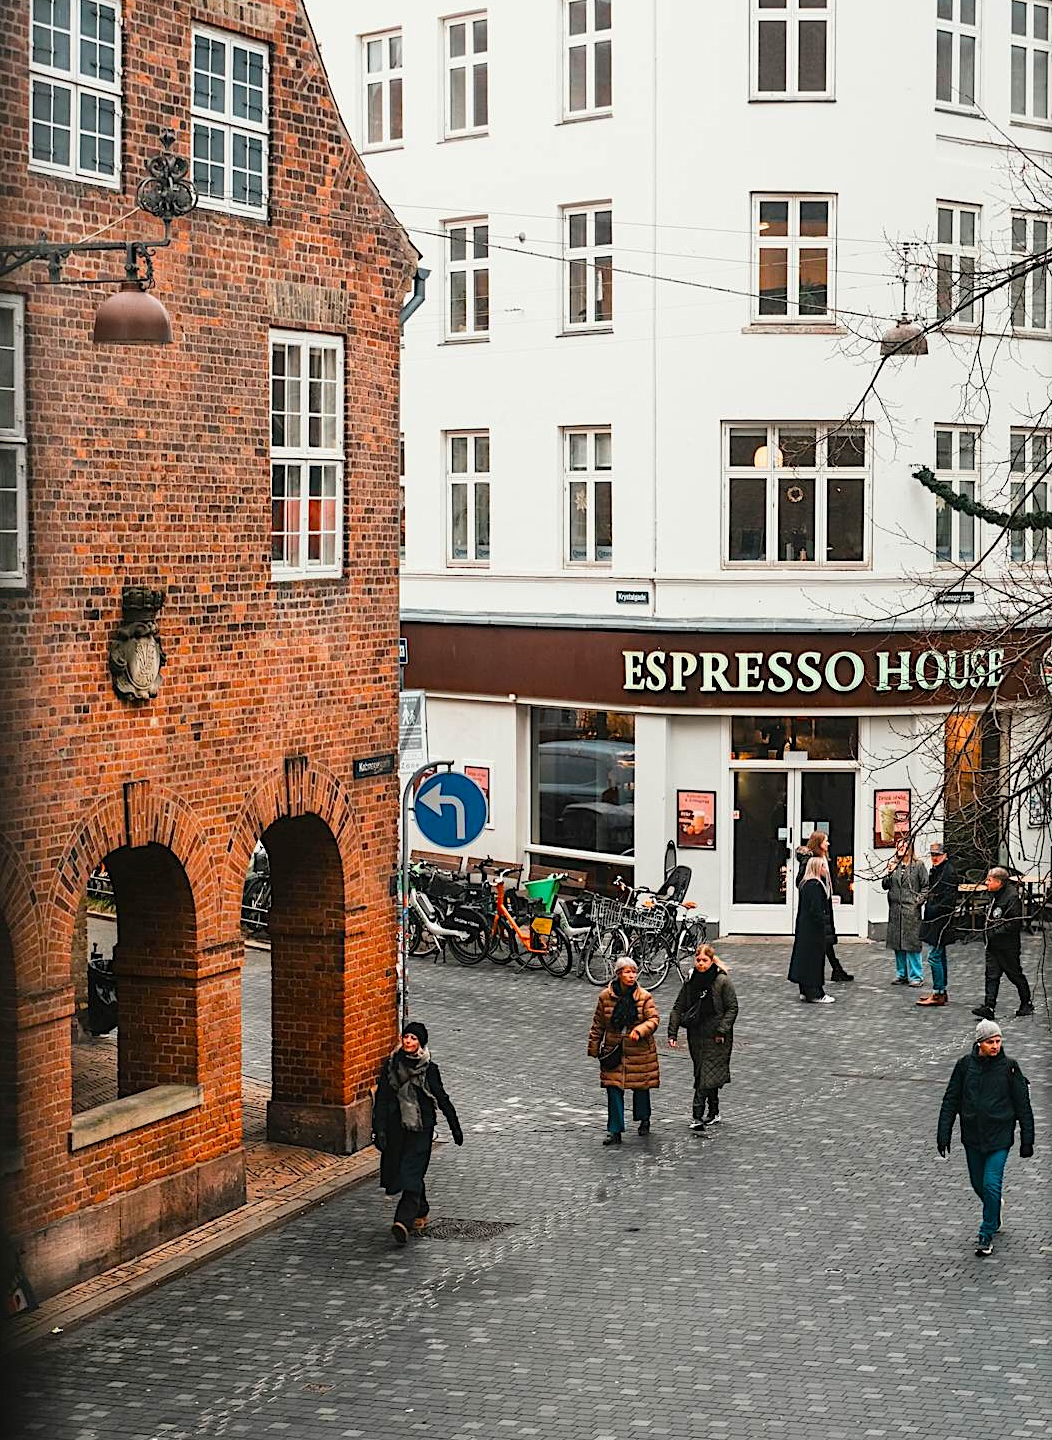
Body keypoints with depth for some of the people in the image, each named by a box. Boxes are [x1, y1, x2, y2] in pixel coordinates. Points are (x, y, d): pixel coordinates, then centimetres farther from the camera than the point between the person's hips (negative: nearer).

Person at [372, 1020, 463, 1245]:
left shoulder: (429, 1069, -3)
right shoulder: (391, 1065, 1)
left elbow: (442, 1099, 3)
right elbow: (381, 1098, 0)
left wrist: (455, 1127, 7)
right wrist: (379, 1129, -7)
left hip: (421, 1127, -3)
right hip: (396, 1127, 3)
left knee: (411, 1173, -11)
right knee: (397, 1171, 8)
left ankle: (404, 1221, -19)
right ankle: (420, 1213, 26)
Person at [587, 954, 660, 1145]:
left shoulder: (644, 997, -6)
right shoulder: (605, 997, -2)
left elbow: (653, 1019, -6)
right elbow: (598, 1024, 7)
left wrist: (640, 1030, -25)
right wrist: (594, 1047, 8)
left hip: (639, 1050, -1)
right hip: (614, 1051, 1)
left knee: (641, 1087, 12)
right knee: (614, 1089, -3)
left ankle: (644, 1120, 38)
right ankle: (615, 1131, 3)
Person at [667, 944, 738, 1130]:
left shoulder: (722, 981, -8)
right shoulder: (690, 981, 5)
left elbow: (732, 1008, -7)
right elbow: (678, 1008, 8)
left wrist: (722, 1031, -15)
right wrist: (672, 1033, 0)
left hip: (716, 1037, -5)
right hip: (696, 1036, 5)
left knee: (708, 1075, -11)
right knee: (702, 1074, 12)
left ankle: (698, 1115, -13)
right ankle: (713, 1113, 24)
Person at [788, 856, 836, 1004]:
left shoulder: (805, 884, 11)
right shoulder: (815, 885, -19)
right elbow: (816, 910, -22)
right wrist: (824, 927, -17)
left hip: (804, 928, 10)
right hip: (814, 929, -10)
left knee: (804, 956, 13)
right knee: (814, 958, -4)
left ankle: (805, 991, 19)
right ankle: (815, 994, 0)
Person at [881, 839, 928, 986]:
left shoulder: (918, 865, 0)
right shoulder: (894, 865, 11)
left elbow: (926, 886, 0)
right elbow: (885, 886, 10)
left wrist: (919, 901, -10)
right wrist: (889, 872, -4)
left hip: (911, 910, -5)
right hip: (895, 910, 5)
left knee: (912, 943, -6)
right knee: (897, 944, 8)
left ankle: (916, 976, 0)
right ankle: (901, 974, 18)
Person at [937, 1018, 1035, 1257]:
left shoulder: (1009, 1067, -8)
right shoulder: (965, 1065, -4)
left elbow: (1022, 1105, -1)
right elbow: (951, 1100, 2)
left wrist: (1027, 1140, -2)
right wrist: (943, 1134, 0)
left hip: (999, 1136, -3)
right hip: (972, 1136, 3)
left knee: (991, 1184, -10)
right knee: (978, 1184, 15)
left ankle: (987, 1234, 5)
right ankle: (993, 1220, 42)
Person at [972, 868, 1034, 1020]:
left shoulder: (1012, 896, -17)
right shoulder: (994, 895, 11)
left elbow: (1013, 923, -20)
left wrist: (993, 933, -20)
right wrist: (987, 931, 11)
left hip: (1008, 946, -8)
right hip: (993, 944, 8)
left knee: (1015, 975, 6)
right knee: (992, 975, 0)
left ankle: (1027, 1004, 22)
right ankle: (989, 1007, -5)